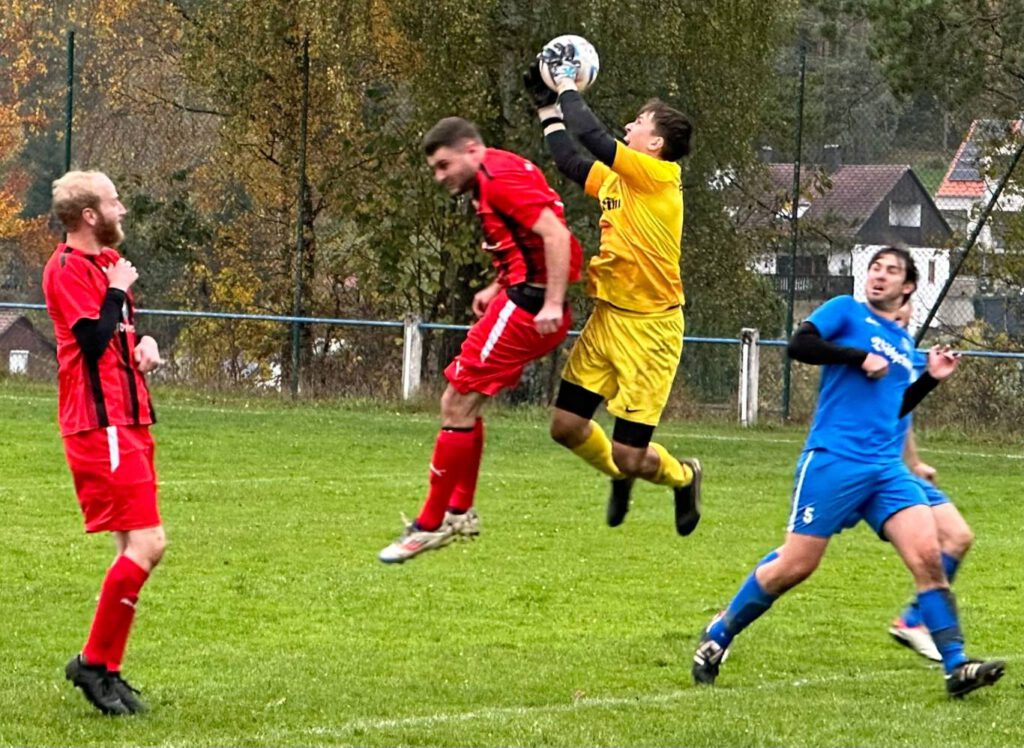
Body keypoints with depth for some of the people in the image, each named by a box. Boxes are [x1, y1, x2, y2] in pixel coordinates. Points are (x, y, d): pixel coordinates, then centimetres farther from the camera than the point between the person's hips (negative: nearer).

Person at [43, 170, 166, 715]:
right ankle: (95, 661, -5)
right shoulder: (66, 270, -13)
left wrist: (144, 342, 8)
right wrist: (117, 290, -11)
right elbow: (94, 339, -22)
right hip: (100, 425, -10)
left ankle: (106, 668, 16)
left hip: (127, 421, 10)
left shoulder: (109, 261, 16)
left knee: (137, 546, 10)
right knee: (146, 543, -15)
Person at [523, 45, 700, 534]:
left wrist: (567, 84, -12)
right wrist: (548, 107, 22)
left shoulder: (660, 175, -15)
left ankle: (684, 476, 26)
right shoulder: (615, 179, 9)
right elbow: (569, 160, 25)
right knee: (566, 426, 3)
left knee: (628, 454, -7)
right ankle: (620, 476, 32)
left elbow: (595, 139, -23)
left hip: (649, 327, -8)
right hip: (606, 318, 8)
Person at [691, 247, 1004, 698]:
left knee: (927, 554, -13)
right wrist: (860, 357, -14)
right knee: (795, 565, -4)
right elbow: (799, 345, -11)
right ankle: (718, 635, 16)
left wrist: (931, 379, 16)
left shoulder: (904, 344, 22)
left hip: (888, 469, 5)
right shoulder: (846, 311, 4)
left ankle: (955, 666, -14)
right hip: (833, 461, -5)